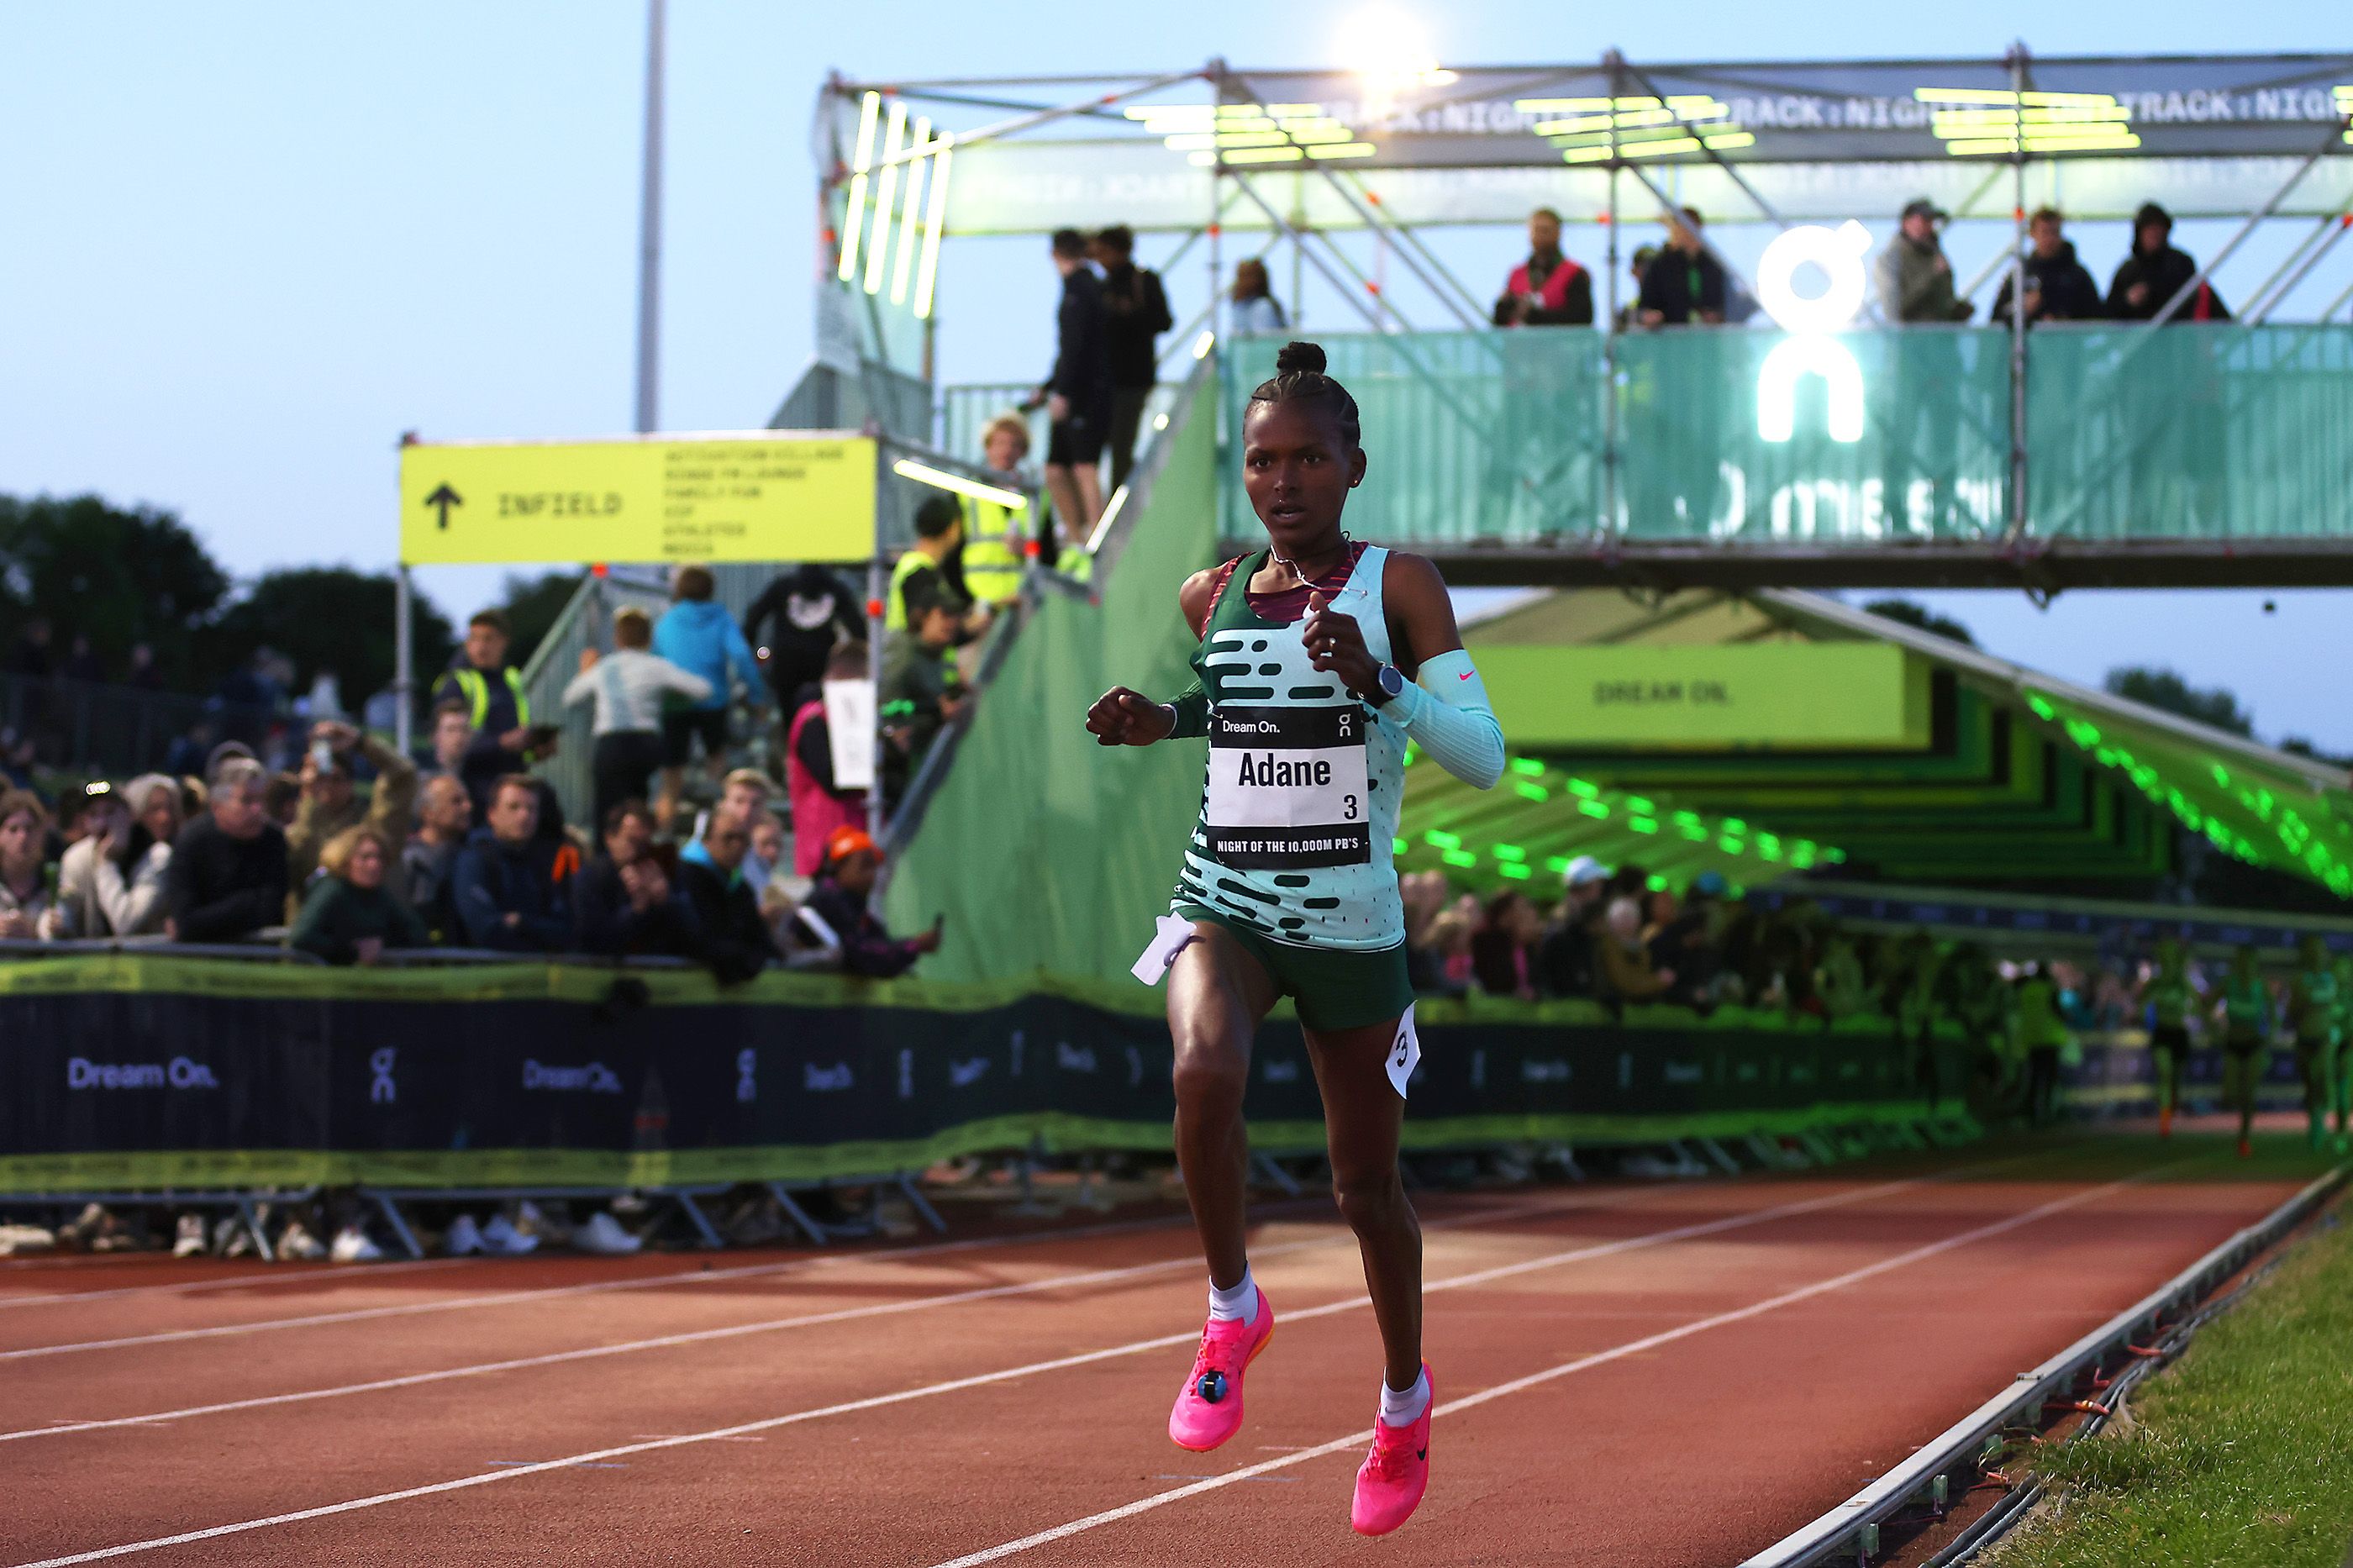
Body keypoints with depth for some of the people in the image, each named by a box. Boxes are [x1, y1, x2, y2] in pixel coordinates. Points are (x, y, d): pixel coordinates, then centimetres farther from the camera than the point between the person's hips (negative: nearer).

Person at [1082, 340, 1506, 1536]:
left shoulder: (1398, 585, -7)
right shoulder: (1211, 596, 5)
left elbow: (1484, 756, -13)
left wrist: (1379, 683, -28)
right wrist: (1160, 721, 7)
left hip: (1351, 924, -2)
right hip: (1221, 902, 2)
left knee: (1365, 1184, 9)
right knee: (1205, 1070, -31)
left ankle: (1406, 1398, 36)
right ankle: (1232, 1312, -8)